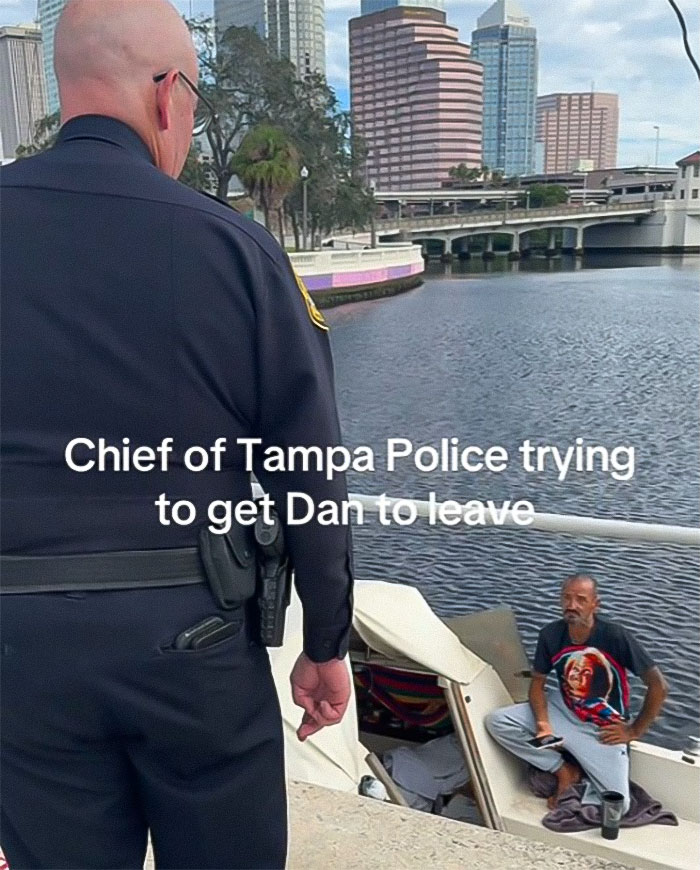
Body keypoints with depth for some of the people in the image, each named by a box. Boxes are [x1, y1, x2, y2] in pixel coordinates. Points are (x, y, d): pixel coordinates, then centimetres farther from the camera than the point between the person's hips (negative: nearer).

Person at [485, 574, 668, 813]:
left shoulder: (616, 637, -23)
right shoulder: (551, 634, -12)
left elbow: (658, 686, -18)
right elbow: (537, 681, -1)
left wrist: (635, 730, -9)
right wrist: (542, 722, -18)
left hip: (604, 730, -3)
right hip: (563, 711, 4)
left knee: (617, 805, -20)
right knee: (496, 721, -15)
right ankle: (564, 770, -2)